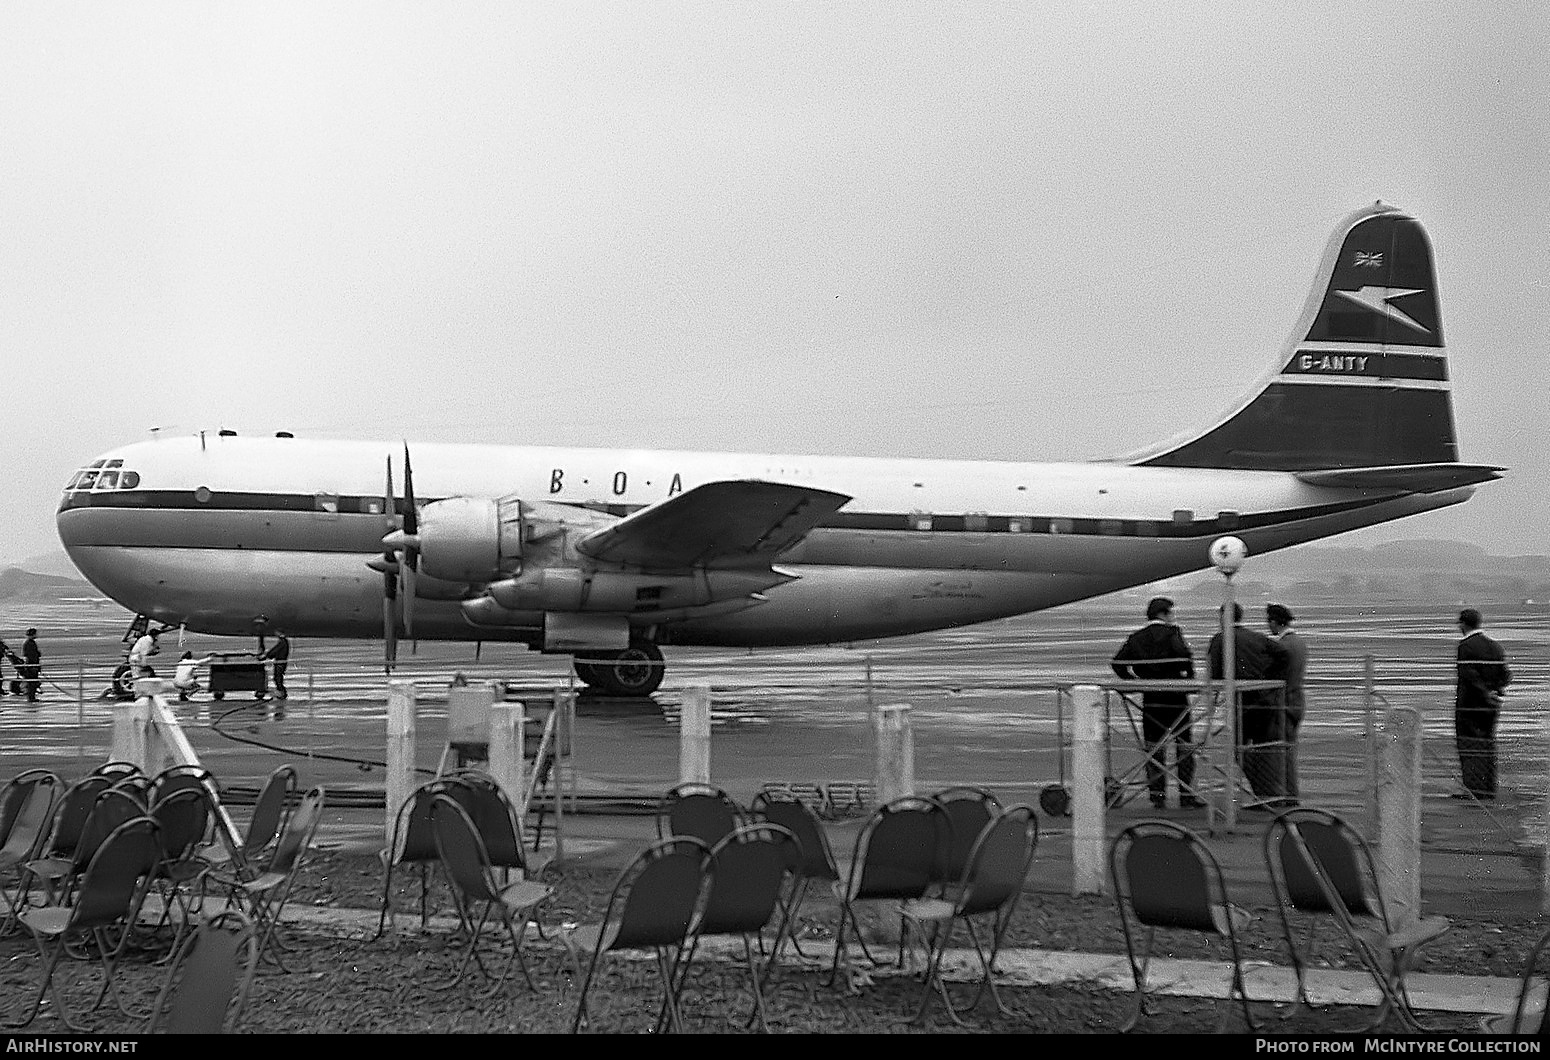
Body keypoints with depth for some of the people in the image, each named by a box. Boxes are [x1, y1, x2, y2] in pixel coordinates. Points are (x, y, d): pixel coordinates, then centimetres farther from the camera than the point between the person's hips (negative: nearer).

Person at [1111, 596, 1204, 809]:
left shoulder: (1136, 637, 8)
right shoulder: (1171, 632, -6)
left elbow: (1117, 662, 4)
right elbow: (1183, 654, -22)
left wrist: (1133, 679, 11)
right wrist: (1188, 675, -6)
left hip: (1150, 698, 4)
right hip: (1175, 696, -4)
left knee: (1154, 747, 8)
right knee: (1185, 746, 5)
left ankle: (1157, 795, 6)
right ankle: (1187, 794, 6)